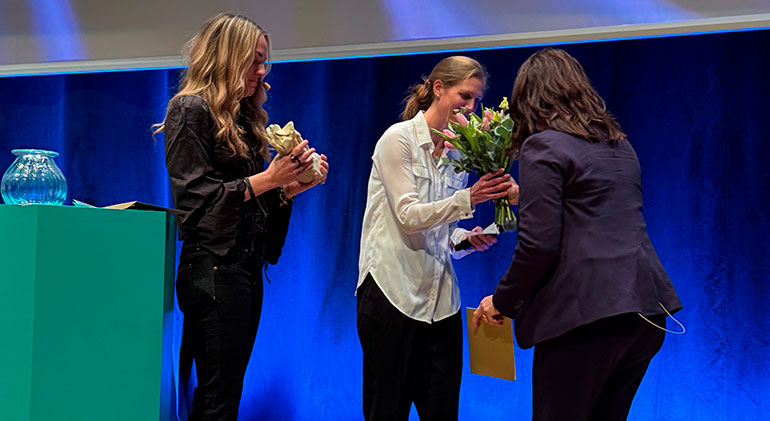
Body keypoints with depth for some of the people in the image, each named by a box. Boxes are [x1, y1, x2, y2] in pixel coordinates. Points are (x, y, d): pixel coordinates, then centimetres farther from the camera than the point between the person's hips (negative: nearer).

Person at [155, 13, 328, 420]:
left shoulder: (243, 118, 20)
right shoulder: (191, 110, -4)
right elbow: (194, 195, -13)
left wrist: (294, 185, 3)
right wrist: (267, 179, -15)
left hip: (247, 265, 8)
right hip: (213, 267, -8)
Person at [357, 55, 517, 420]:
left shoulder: (457, 153, 13)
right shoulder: (398, 138, -5)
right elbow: (409, 216, -14)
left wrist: (468, 239, -4)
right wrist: (469, 197, -24)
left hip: (439, 299, 6)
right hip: (393, 291, -6)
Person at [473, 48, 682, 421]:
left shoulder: (543, 147, -6)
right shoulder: (619, 144, 18)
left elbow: (538, 245, -13)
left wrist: (501, 301, 0)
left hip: (586, 312, -8)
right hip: (645, 306, 8)